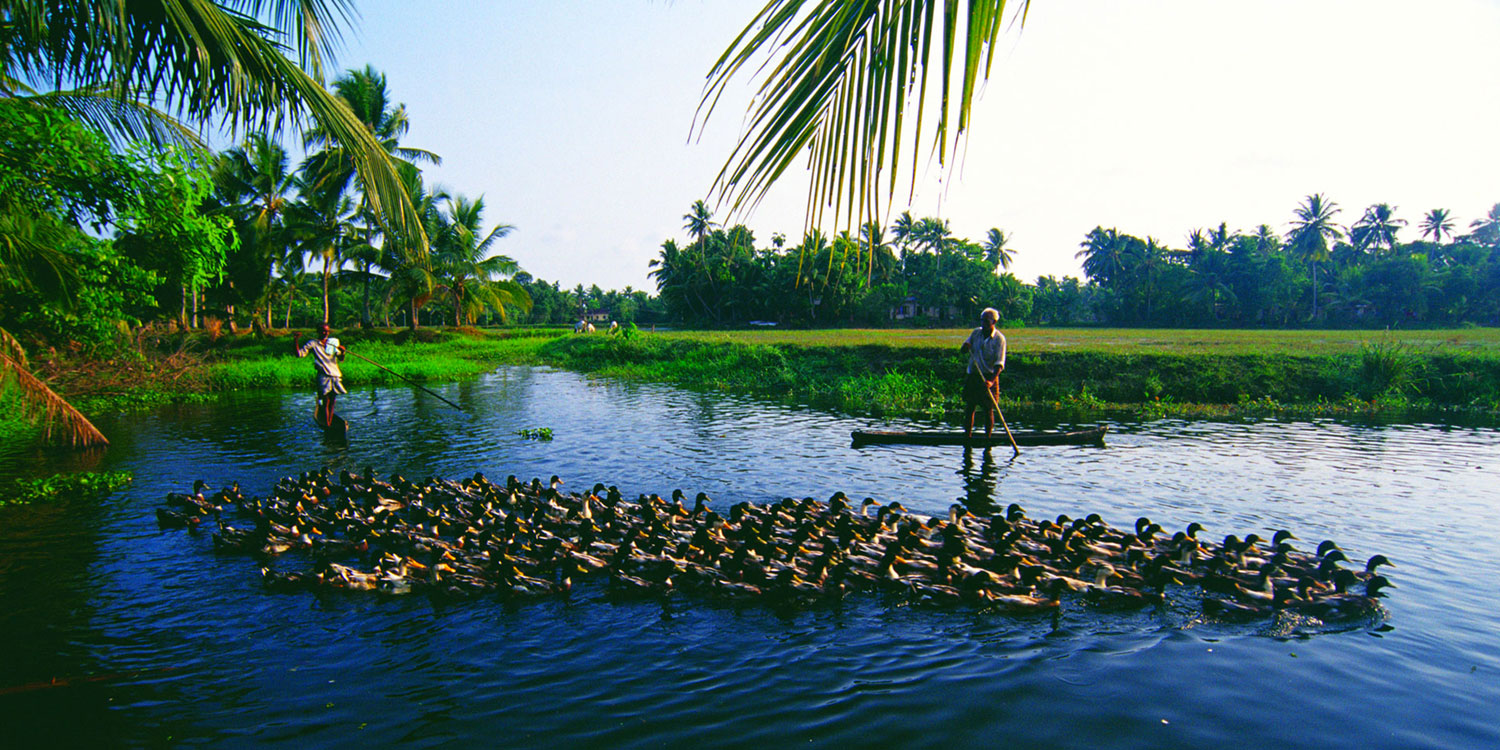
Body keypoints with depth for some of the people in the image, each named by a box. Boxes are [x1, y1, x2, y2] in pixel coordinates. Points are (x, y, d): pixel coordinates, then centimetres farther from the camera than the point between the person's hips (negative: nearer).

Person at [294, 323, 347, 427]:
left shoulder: (334, 342, 13)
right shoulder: (313, 343, 4)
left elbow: (341, 359, 11)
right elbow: (299, 353, -5)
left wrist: (342, 351, -11)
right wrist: (296, 340, -16)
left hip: (336, 375, 4)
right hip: (323, 376, -4)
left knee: (332, 402, 7)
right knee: (325, 402, -9)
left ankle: (330, 424, 13)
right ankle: (327, 426, -8)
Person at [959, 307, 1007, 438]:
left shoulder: (999, 338, -9)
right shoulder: (976, 332, 6)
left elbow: (999, 363, -16)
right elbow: (962, 350, 11)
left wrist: (992, 380, -29)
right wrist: (966, 346, -14)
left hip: (988, 377, -4)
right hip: (972, 376, 4)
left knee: (988, 410, -1)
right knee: (970, 407, 7)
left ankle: (988, 437, 7)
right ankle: (967, 435, 13)